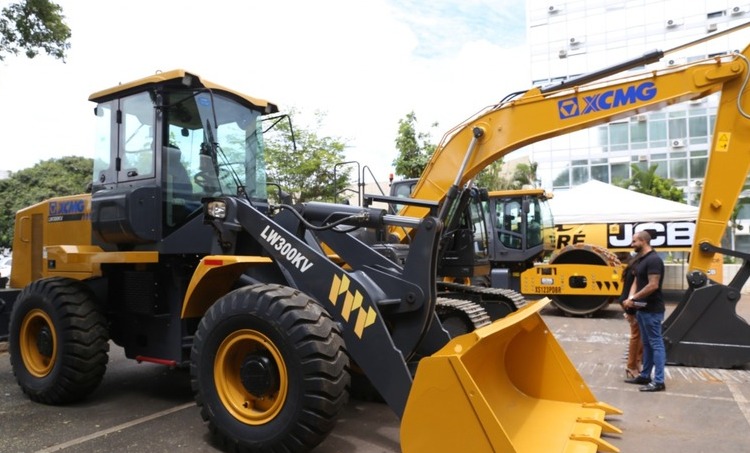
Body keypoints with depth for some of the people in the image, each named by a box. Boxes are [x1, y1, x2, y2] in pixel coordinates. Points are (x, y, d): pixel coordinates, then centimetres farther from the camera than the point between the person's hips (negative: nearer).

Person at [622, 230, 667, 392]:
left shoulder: (653, 260, -18)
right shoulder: (641, 260, 13)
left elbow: (653, 285, -24)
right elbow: (637, 281, 15)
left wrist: (633, 298, -15)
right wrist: (631, 298, -3)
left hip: (652, 310, -10)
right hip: (642, 308, 10)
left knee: (656, 343, -4)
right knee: (647, 343, 16)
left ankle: (658, 381, 1)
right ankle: (645, 376, 25)